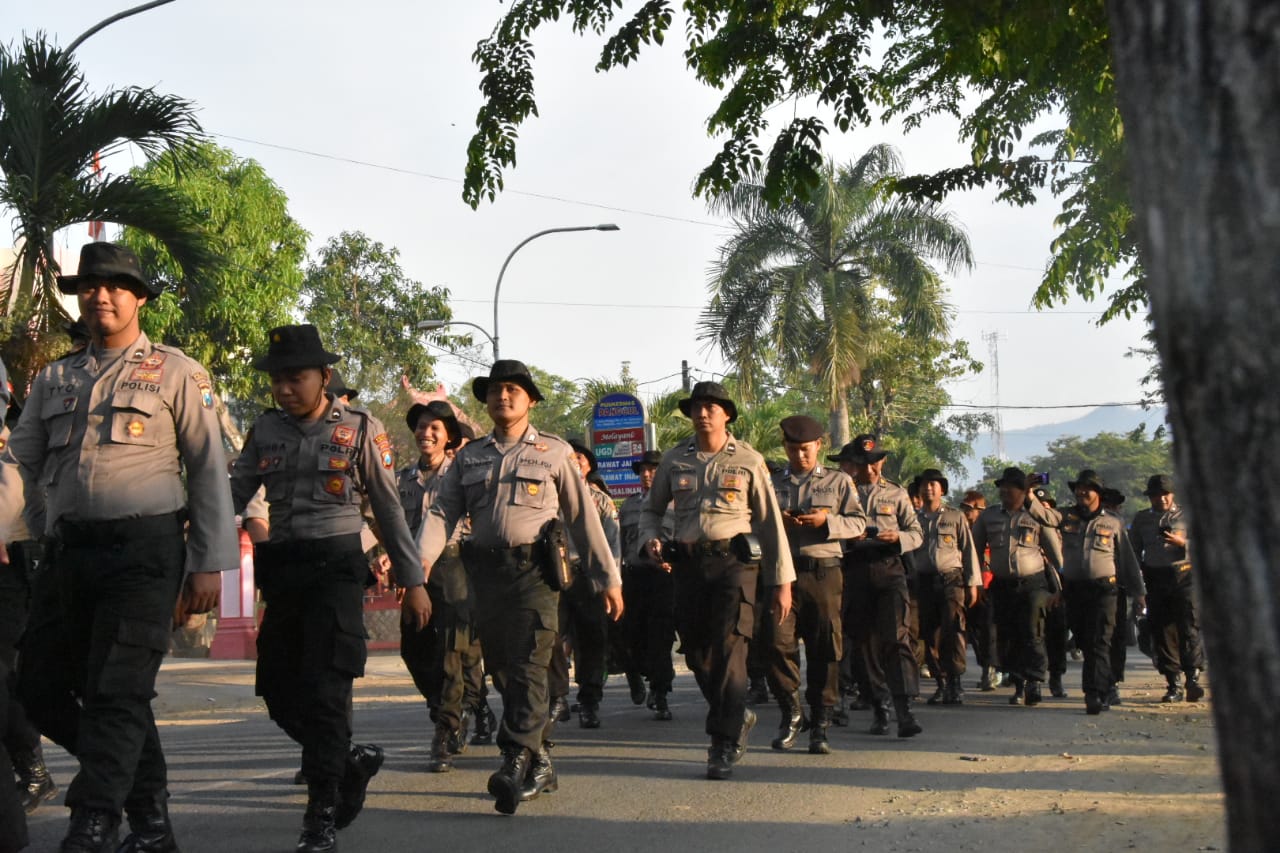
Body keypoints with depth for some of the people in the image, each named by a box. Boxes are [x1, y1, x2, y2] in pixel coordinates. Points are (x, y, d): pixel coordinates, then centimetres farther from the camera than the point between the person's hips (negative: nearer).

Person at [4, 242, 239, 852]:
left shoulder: (175, 372, 3)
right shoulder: (54, 380, 16)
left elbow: (209, 470, 1)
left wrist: (209, 564, -5)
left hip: (144, 549, -5)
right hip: (71, 551, 6)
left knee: (116, 692, -11)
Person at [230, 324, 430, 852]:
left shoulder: (361, 430, -2)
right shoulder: (265, 430, 8)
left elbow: (389, 510, 2)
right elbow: (234, 494, 5)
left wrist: (413, 581, 3)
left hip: (335, 566, -5)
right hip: (281, 570, 5)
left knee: (324, 690, -9)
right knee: (279, 690, 8)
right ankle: (352, 759, 31)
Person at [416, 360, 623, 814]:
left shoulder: (554, 452, 7)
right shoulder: (469, 456, 15)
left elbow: (583, 517, 7)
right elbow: (443, 512, 5)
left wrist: (608, 577, 5)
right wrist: (420, 560, -13)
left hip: (534, 570, -4)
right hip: (487, 571, 4)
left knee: (527, 666, -15)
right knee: (502, 670, 7)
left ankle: (515, 766, -22)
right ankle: (539, 764, 18)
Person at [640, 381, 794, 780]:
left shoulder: (748, 461, 5)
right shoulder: (674, 461, 11)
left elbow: (770, 522, 5)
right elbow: (652, 510, 22)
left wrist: (782, 581, 1)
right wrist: (651, 538, -2)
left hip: (733, 560, -3)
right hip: (688, 563, 4)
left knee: (728, 649, -12)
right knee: (696, 651, 6)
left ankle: (724, 744, -8)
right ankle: (738, 716, 30)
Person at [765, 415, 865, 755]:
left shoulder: (838, 481, 13)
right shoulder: (771, 483, 15)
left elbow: (858, 523, 7)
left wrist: (827, 520, -11)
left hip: (823, 573, 0)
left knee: (825, 650, 0)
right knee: (777, 642, -12)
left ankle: (820, 725, 8)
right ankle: (791, 712, 6)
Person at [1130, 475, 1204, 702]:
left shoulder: (1186, 515, 8)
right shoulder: (1141, 519, 14)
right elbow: (1135, 552, 19)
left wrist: (1182, 543, -14)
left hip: (1183, 575, -2)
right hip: (1155, 579, 2)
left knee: (1189, 628, -13)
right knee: (1163, 632, 1)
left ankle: (1193, 678, -13)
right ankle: (1173, 685, 6)